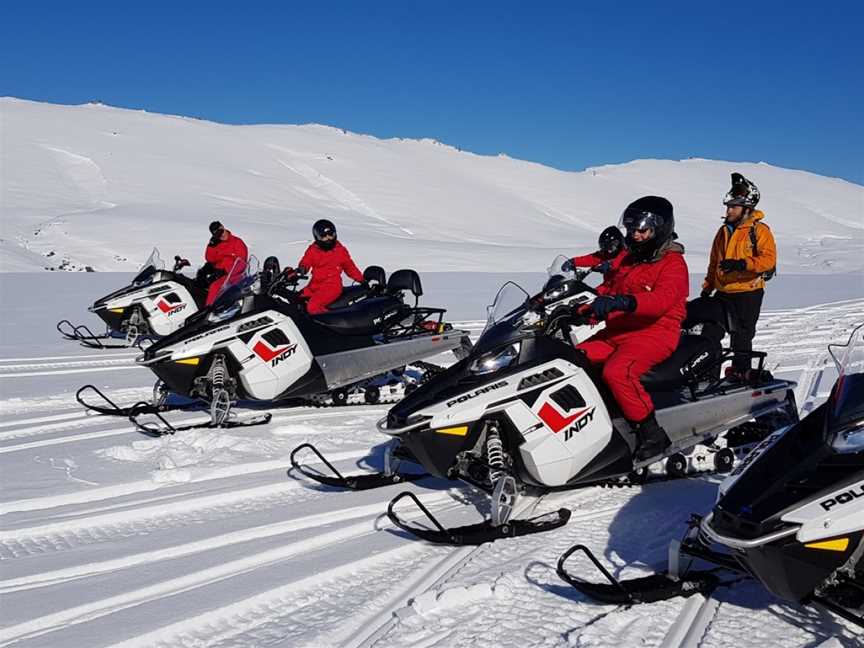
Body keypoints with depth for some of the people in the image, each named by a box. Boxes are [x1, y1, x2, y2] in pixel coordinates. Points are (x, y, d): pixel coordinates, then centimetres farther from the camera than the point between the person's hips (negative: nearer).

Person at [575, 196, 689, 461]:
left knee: (617, 371, -33)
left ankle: (651, 433, -24)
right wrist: (579, 308, 6)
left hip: (655, 333, -8)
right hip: (617, 331, 8)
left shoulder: (673, 263, -5)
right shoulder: (628, 259, 22)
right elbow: (607, 289, 24)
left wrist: (624, 302, -40)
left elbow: (662, 299, -24)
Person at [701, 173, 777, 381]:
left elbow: (768, 259, -18)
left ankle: (741, 370, 6)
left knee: (741, 335, -2)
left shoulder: (759, 230, -6)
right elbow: (714, 263, 21)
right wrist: (707, 288, 17)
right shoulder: (723, 231, 15)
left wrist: (741, 264, -30)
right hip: (723, 292, 6)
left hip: (748, 292, -6)